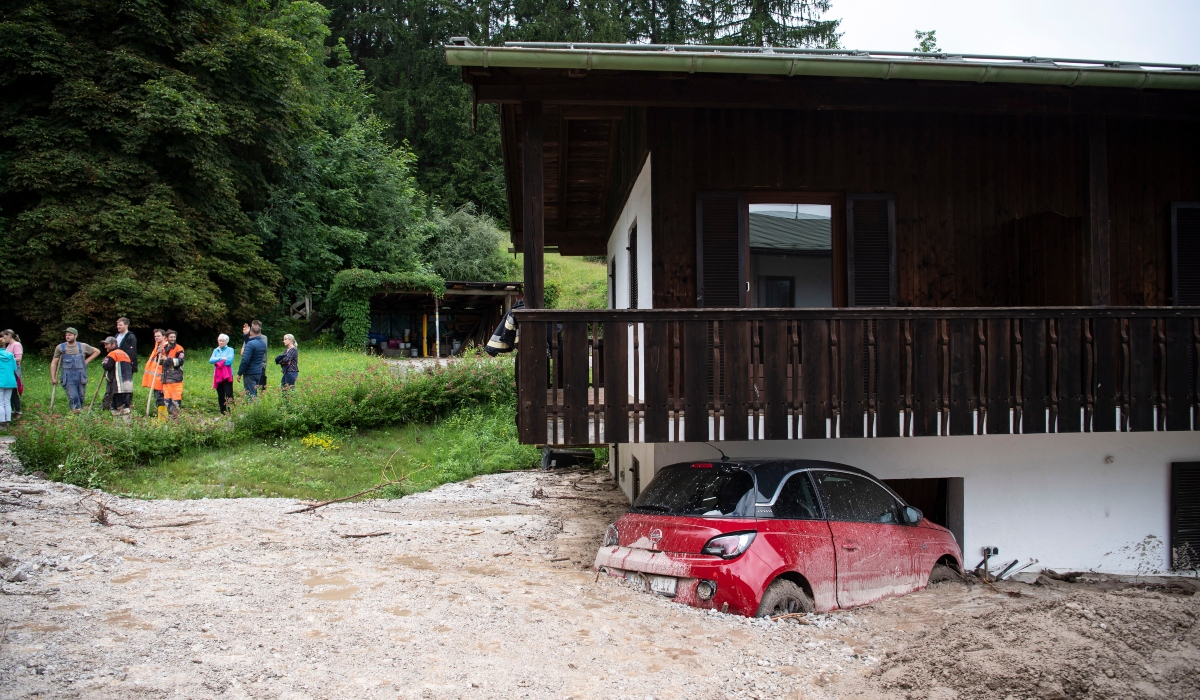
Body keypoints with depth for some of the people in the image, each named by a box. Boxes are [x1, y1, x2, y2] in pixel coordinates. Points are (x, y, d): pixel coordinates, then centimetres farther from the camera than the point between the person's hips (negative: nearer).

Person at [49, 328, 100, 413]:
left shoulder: (83, 347, 4)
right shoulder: (60, 348, 1)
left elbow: (97, 351, 18)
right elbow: (54, 363, 6)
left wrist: (87, 361, 7)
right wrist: (53, 377, 0)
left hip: (81, 377, 2)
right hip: (68, 378, -2)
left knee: (81, 396, 7)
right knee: (73, 396, -14)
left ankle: (80, 409, 23)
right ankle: (76, 409, -3)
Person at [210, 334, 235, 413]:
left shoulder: (230, 350, 1)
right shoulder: (216, 350, 14)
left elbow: (229, 361, -13)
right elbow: (211, 360, 0)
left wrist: (217, 361, -5)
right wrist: (221, 358, -12)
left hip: (227, 375, -5)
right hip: (218, 375, 5)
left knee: (229, 395, -10)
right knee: (220, 395, 8)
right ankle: (223, 412, 14)